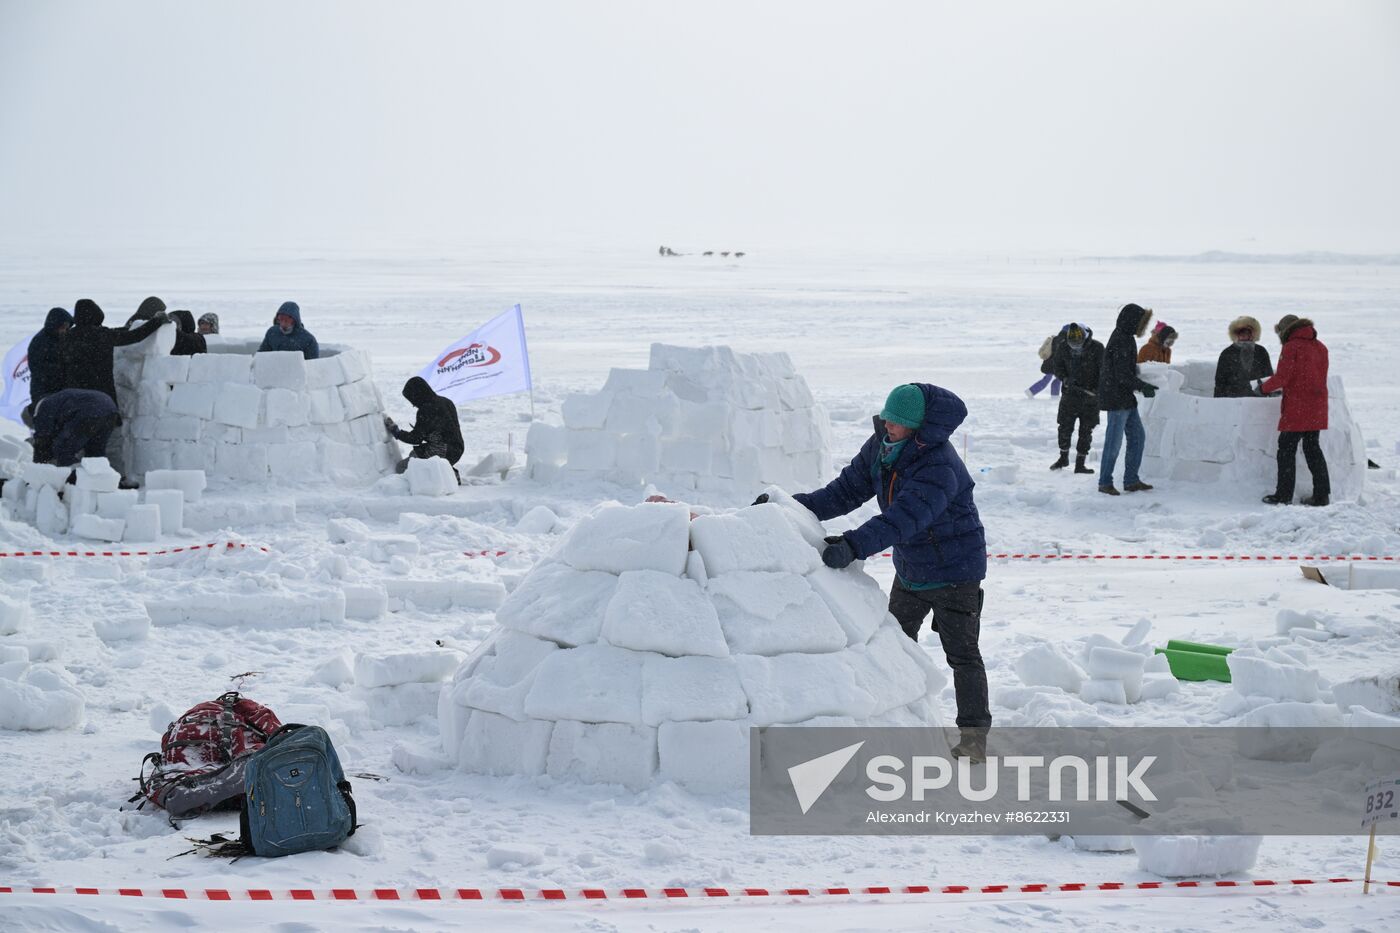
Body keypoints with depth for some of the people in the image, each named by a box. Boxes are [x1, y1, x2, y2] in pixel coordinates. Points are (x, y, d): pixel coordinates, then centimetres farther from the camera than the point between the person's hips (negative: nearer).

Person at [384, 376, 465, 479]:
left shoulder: (425, 410, -17)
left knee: (400, 468, -3)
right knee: (413, 454, 30)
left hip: (442, 454, -9)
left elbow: (415, 438, -10)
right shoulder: (446, 402, 8)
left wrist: (394, 429, 2)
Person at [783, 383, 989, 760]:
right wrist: (796, 507, -14)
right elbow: (847, 490, -1)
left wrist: (854, 545, -54)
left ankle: (974, 734, 5)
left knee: (962, 653, -3)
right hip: (910, 569, 8)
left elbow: (903, 518, -43)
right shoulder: (880, 447, -5)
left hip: (954, 570, -8)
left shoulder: (940, 467, -32)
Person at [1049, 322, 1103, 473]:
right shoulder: (1063, 348, -3)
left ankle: (1080, 463, 9)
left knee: (1086, 430, 1)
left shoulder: (1097, 348, -10)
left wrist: (1099, 389, -16)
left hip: (1091, 395, -2)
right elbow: (1057, 367, 9)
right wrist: (1065, 379, -11)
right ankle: (1063, 457, 25)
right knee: (1065, 427, 4)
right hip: (1070, 393, 2)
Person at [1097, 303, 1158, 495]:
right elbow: (1123, 376, -23)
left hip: (1126, 399, 10)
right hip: (1117, 399, -10)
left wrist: (1142, 385, 10)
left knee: (1137, 436, 13)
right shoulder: (1121, 342, -19)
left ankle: (1131, 480, 18)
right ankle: (1105, 483, 6)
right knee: (1114, 441, -3)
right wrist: (1144, 387, -13)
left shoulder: (1125, 338, 13)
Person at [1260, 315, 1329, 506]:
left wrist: (1263, 388, 4)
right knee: (1313, 448, 14)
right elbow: (1319, 378, 16)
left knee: (1287, 449, 0)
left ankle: (1284, 495, 0)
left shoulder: (1291, 347, -11)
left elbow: (1281, 377, -15)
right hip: (1317, 408, 7)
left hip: (1297, 409, -7)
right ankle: (1321, 494, 12)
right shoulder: (1320, 347, 11)